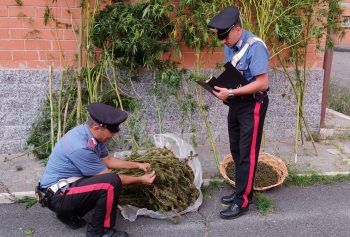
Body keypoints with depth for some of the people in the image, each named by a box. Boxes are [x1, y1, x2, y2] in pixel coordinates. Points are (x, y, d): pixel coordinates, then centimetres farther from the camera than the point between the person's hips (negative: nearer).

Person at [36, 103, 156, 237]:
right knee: (111, 183, -24)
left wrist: (137, 165, 9)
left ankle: (70, 214, 14)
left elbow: (107, 160, 13)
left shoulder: (90, 134, -3)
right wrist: (140, 180, -9)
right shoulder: (80, 147, -29)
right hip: (57, 195, -9)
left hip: (68, 183, 9)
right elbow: (109, 178, -18)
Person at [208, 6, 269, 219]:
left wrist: (230, 92, -27)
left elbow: (262, 83, -26)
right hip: (236, 103, 8)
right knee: (236, 151, 16)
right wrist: (218, 84, -5)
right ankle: (242, 190, 32)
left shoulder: (255, 47, -22)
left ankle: (243, 201, 12)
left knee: (247, 153, 0)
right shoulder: (230, 46, 3)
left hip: (253, 105, -8)